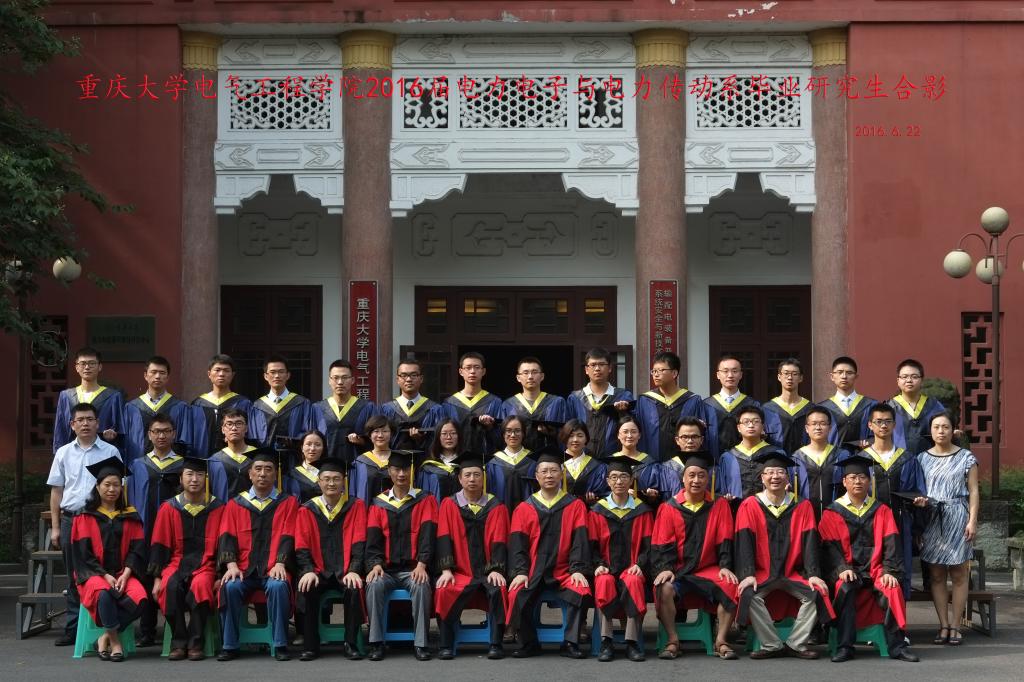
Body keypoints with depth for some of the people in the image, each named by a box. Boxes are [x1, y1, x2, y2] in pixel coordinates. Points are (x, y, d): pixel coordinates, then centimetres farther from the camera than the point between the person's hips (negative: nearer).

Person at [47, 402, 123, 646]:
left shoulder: (110, 452, 3)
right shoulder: (64, 453, 10)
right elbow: (56, 491, 11)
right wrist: (55, 527, 7)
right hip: (70, 518, 2)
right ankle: (73, 628, 12)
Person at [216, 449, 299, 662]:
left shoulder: (288, 503, 11)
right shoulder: (235, 504, 15)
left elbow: (288, 537, 0)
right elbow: (227, 537, 5)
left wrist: (280, 563, -16)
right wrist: (231, 564, -13)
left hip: (272, 570, -1)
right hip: (244, 569, 1)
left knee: (278, 587, -34)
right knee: (230, 587, -30)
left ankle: (280, 645, -25)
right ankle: (229, 646, -20)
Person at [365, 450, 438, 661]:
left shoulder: (425, 501, 7)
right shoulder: (379, 504, 12)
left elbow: (427, 535, -4)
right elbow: (373, 540, 6)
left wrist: (421, 564, -19)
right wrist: (375, 564, -14)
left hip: (413, 568, -1)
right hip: (387, 570, 2)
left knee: (421, 586, -35)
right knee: (374, 585, -32)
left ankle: (420, 643, -28)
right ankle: (376, 642, -25)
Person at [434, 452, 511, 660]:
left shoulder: (496, 507, 8)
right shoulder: (449, 505, 8)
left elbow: (499, 541, -1)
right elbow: (444, 539, -1)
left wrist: (496, 569, -16)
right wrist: (446, 569, -14)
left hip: (488, 572, 0)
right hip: (461, 572, 0)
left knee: (498, 589, -32)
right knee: (444, 591, -30)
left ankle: (496, 644, -24)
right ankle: (446, 646, -20)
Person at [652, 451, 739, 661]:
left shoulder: (719, 505, 6)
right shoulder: (669, 508, 3)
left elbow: (724, 540, 3)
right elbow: (663, 544, 0)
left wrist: (724, 566, -11)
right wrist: (665, 568, -16)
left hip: (709, 569, 1)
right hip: (678, 570, -1)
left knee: (730, 587, -29)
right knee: (664, 588, -32)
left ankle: (720, 640, -15)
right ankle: (673, 640, -18)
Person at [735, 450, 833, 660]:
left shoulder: (802, 507, 5)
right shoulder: (750, 506, 1)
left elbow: (809, 541, -2)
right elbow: (745, 541, -7)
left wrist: (813, 574, -15)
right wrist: (748, 574, -20)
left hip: (793, 573, 1)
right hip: (762, 572, -1)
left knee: (814, 593, -25)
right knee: (750, 594, -31)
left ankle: (795, 644, -12)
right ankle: (772, 646, -18)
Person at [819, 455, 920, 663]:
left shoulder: (881, 511, 13)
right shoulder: (833, 513, 8)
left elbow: (890, 543, 3)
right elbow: (830, 546, -2)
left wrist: (889, 571, -13)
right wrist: (842, 569, -19)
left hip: (875, 568, 1)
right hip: (848, 569, -1)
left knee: (892, 589, -30)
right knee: (845, 588, -34)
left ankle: (896, 646, -22)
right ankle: (844, 647, -29)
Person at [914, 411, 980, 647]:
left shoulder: (966, 457, 4)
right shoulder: (922, 458, 10)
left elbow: (973, 491, 2)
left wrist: (972, 520, -7)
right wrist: (919, 500, -10)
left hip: (958, 518, -2)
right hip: (932, 519, 2)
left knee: (959, 574, -2)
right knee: (936, 575, 0)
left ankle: (954, 626, 2)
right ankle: (943, 626, 4)